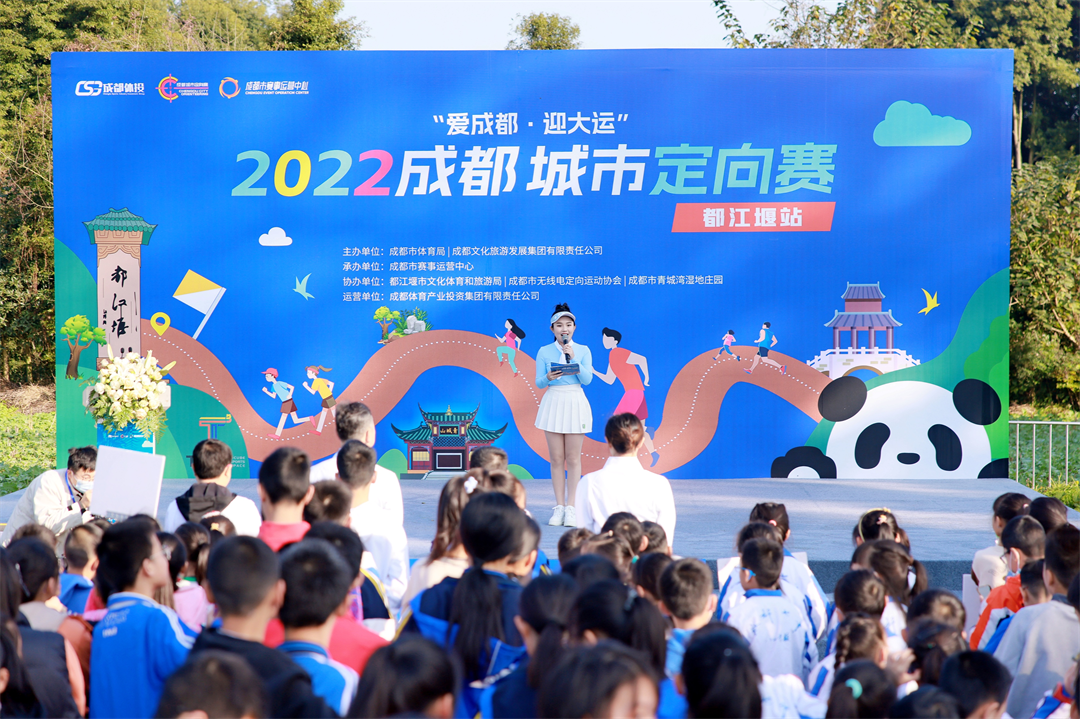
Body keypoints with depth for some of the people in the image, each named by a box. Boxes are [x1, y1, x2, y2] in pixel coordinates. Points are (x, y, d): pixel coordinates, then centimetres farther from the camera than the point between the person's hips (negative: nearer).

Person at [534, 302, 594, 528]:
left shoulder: (583, 351, 4)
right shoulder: (544, 352, 4)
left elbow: (587, 379, -6)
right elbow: (538, 383, 2)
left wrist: (573, 358, -14)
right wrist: (548, 378, -19)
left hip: (575, 403, 0)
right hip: (553, 403, 1)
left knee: (573, 458, -1)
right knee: (556, 459, 1)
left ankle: (570, 507, 1)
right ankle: (559, 507, 5)